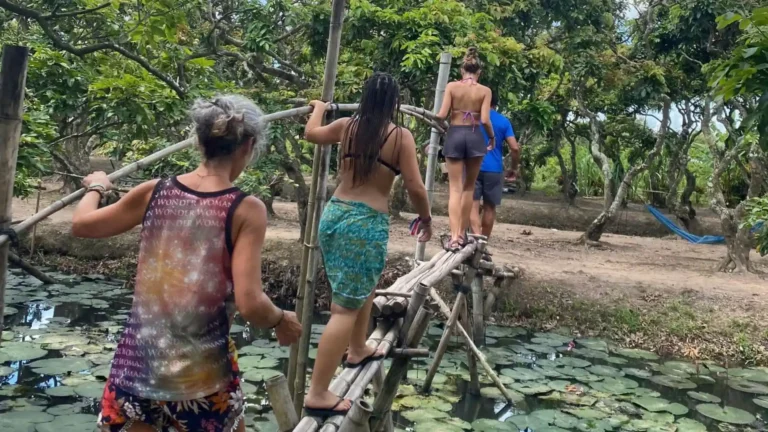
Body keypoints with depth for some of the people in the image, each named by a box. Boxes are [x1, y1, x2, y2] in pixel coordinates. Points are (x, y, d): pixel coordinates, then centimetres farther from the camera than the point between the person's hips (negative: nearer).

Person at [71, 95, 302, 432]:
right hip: (201, 375, -3)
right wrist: (281, 322, 1)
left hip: (138, 364, 3)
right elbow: (250, 305, -19)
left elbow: (81, 224, 12)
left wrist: (96, 187, 30)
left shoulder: (155, 192, -2)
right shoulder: (246, 210, -14)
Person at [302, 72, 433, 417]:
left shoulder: (347, 126, 7)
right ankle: (318, 395, -3)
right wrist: (426, 218, 9)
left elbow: (311, 132, 25)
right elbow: (415, 187, -8)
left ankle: (358, 350, 48)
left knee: (364, 286, 30)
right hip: (367, 223, -7)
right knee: (346, 307, -4)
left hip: (334, 214, 7)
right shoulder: (400, 136, -7)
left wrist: (319, 109, 44)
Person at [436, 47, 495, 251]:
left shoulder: (451, 86, 0)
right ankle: (462, 234, 18)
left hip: (454, 135, 0)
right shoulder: (485, 91, 0)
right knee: (469, 187, 14)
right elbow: (485, 120, -8)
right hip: (475, 137, 0)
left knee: (455, 188, 0)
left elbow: (442, 115, -6)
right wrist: (492, 137, 9)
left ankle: (454, 237, -11)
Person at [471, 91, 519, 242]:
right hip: (494, 170, 1)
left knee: (473, 204, -6)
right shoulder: (504, 121, 5)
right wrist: (514, 168, 9)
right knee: (490, 207, 11)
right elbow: (515, 148, -3)